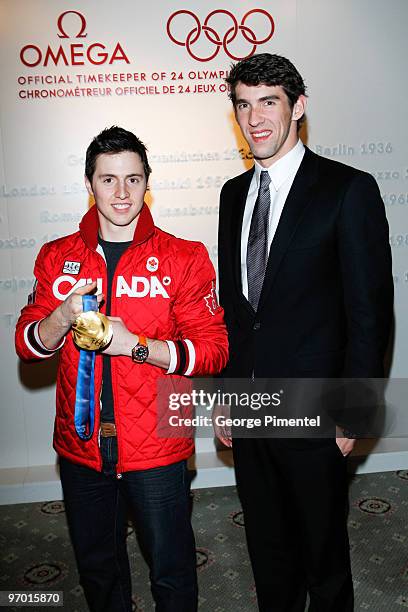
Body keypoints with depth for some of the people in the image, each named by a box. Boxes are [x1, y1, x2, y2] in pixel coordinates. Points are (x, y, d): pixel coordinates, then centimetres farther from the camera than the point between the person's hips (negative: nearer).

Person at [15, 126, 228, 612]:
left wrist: (136, 345, -23)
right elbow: (27, 344, 0)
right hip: (80, 448, 3)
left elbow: (213, 349, -11)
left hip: (156, 449, -3)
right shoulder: (57, 257, 2)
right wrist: (63, 317, -21)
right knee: (97, 571, 23)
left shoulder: (183, 258, -7)